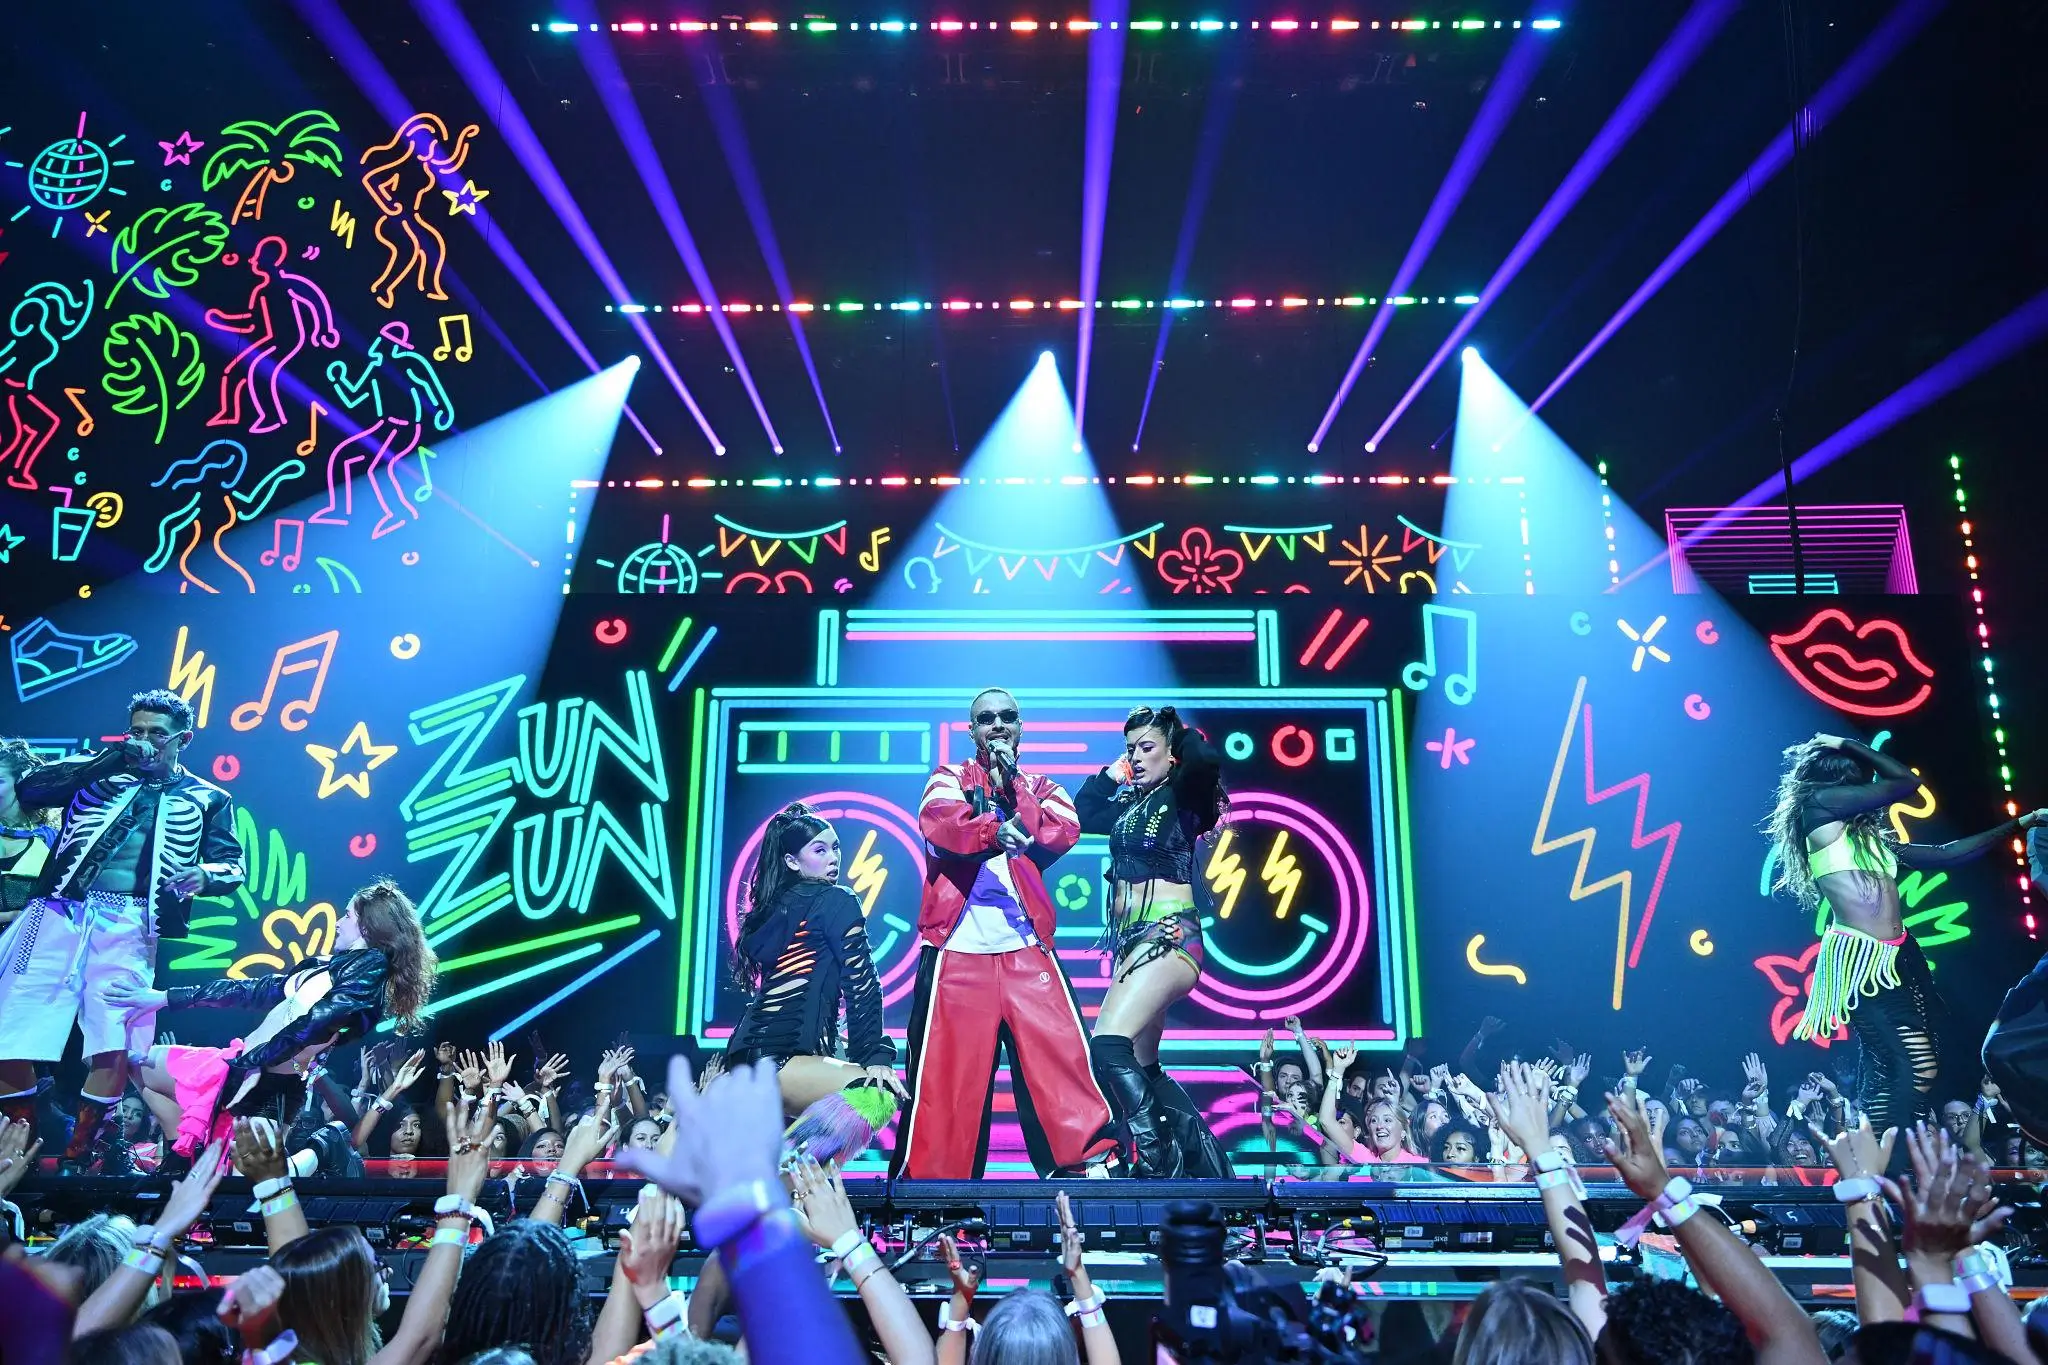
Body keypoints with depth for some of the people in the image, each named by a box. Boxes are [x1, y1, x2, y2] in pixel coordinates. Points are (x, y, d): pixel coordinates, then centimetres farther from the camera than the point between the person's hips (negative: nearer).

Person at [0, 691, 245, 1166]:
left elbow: (232, 866, 9)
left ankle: (75, 1157, 4)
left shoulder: (207, 799, 15)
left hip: (128, 927, -1)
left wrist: (204, 875, -15)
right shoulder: (100, 774, 19)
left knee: (113, 1049, -10)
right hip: (59, 914, 1)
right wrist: (111, 755, -1)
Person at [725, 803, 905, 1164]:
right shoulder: (835, 901, -1)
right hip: (778, 1057, -10)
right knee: (881, 1096, -23)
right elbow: (861, 983, -7)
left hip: (748, 1052, 10)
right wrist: (873, 1056, -8)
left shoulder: (773, 906, 22)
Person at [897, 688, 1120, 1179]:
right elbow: (939, 823, -11)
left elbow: (1063, 831, -2)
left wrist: (1010, 782, -3)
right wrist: (993, 829, -30)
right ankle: (931, 1180, 7)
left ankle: (1094, 1161, -5)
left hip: (1026, 946, 2)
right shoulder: (950, 778, 13)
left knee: (1062, 1054, -9)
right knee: (947, 1073, -2)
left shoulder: (1040, 787, 20)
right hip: (959, 946, -2)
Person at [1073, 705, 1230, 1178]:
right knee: (1142, 1069, 12)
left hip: (1170, 938, -9)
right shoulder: (1131, 804, 17)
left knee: (1108, 1047, -25)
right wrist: (1115, 769, 18)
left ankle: (1160, 1164, -20)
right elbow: (1081, 814, 23)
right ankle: (1207, 1162, 22)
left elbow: (1206, 759, -23)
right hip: (1132, 940, 9)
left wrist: (1176, 728, -4)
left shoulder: (1180, 795, -4)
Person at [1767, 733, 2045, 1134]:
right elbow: (1907, 783, -2)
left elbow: (1946, 854, 26)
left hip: (1901, 955, 9)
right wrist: (1847, 746, 8)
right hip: (1859, 960, -9)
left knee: (1887, 1071, 3)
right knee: (1916, 1070, -16)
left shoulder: (1870, 835, 21)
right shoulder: (1819, 804, -4)